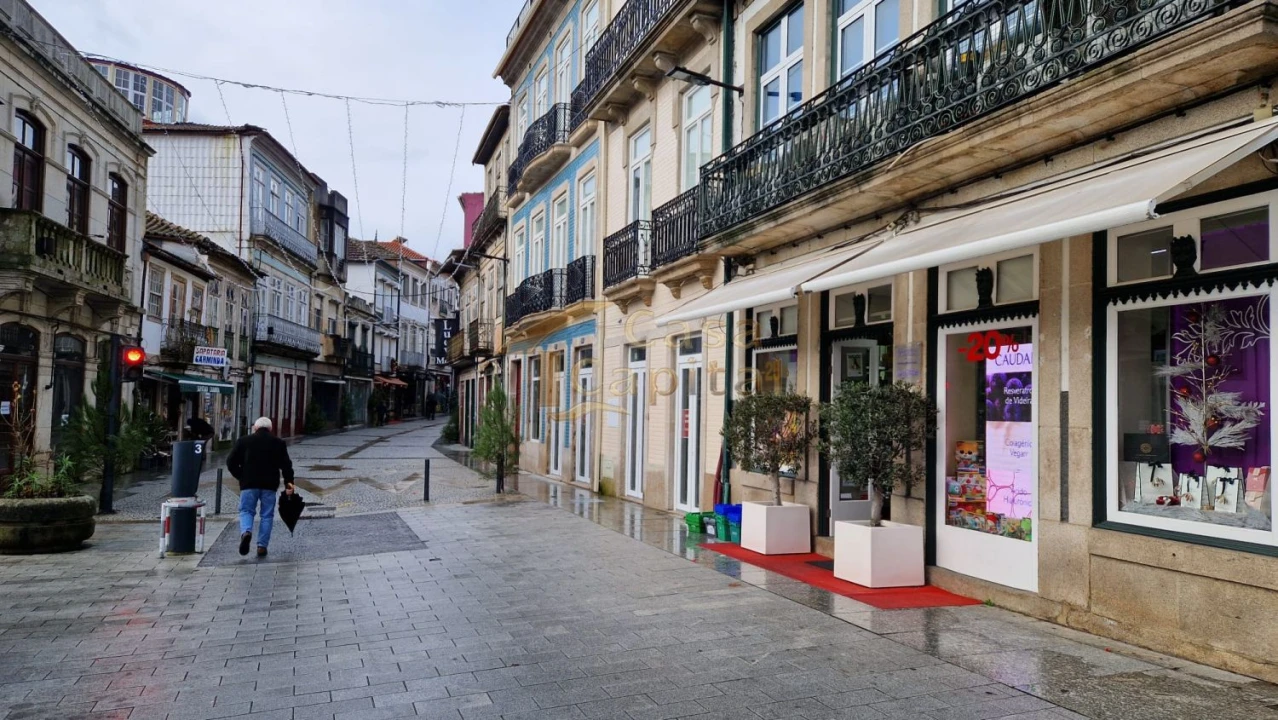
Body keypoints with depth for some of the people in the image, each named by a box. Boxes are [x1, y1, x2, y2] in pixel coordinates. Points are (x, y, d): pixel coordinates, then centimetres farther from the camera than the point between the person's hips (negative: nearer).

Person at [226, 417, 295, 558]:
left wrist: (241, 477, 14)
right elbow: (286, 464, 0)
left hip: (249, 484, 0)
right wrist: (289, 482, 1)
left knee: (246, 511, 9)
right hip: (269, 484, 0)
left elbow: (231, 462, 5)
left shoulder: (243, 441, 7)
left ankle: (246, 531, -20)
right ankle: (262, 546, 3)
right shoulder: (278, 443, 7)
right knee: (266, 515, 6)